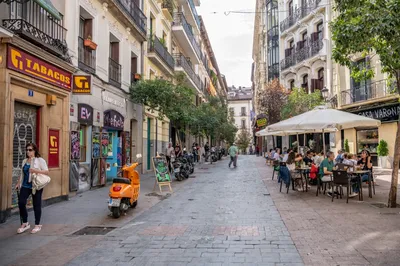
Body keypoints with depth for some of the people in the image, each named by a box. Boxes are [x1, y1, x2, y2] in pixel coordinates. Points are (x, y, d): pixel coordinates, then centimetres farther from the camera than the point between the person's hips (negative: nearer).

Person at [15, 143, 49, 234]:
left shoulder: (40, 160, -4)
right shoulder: (24, 161, 14)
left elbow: (46, 172, -11)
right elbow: (22, 173, 20)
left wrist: (36, 170, -22)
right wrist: (18, 183, 13)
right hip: (26, 185, 5)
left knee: (36, 205, 3)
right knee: (21, 202, -7)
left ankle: (37, 225, 18)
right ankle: (25, 223, 11)